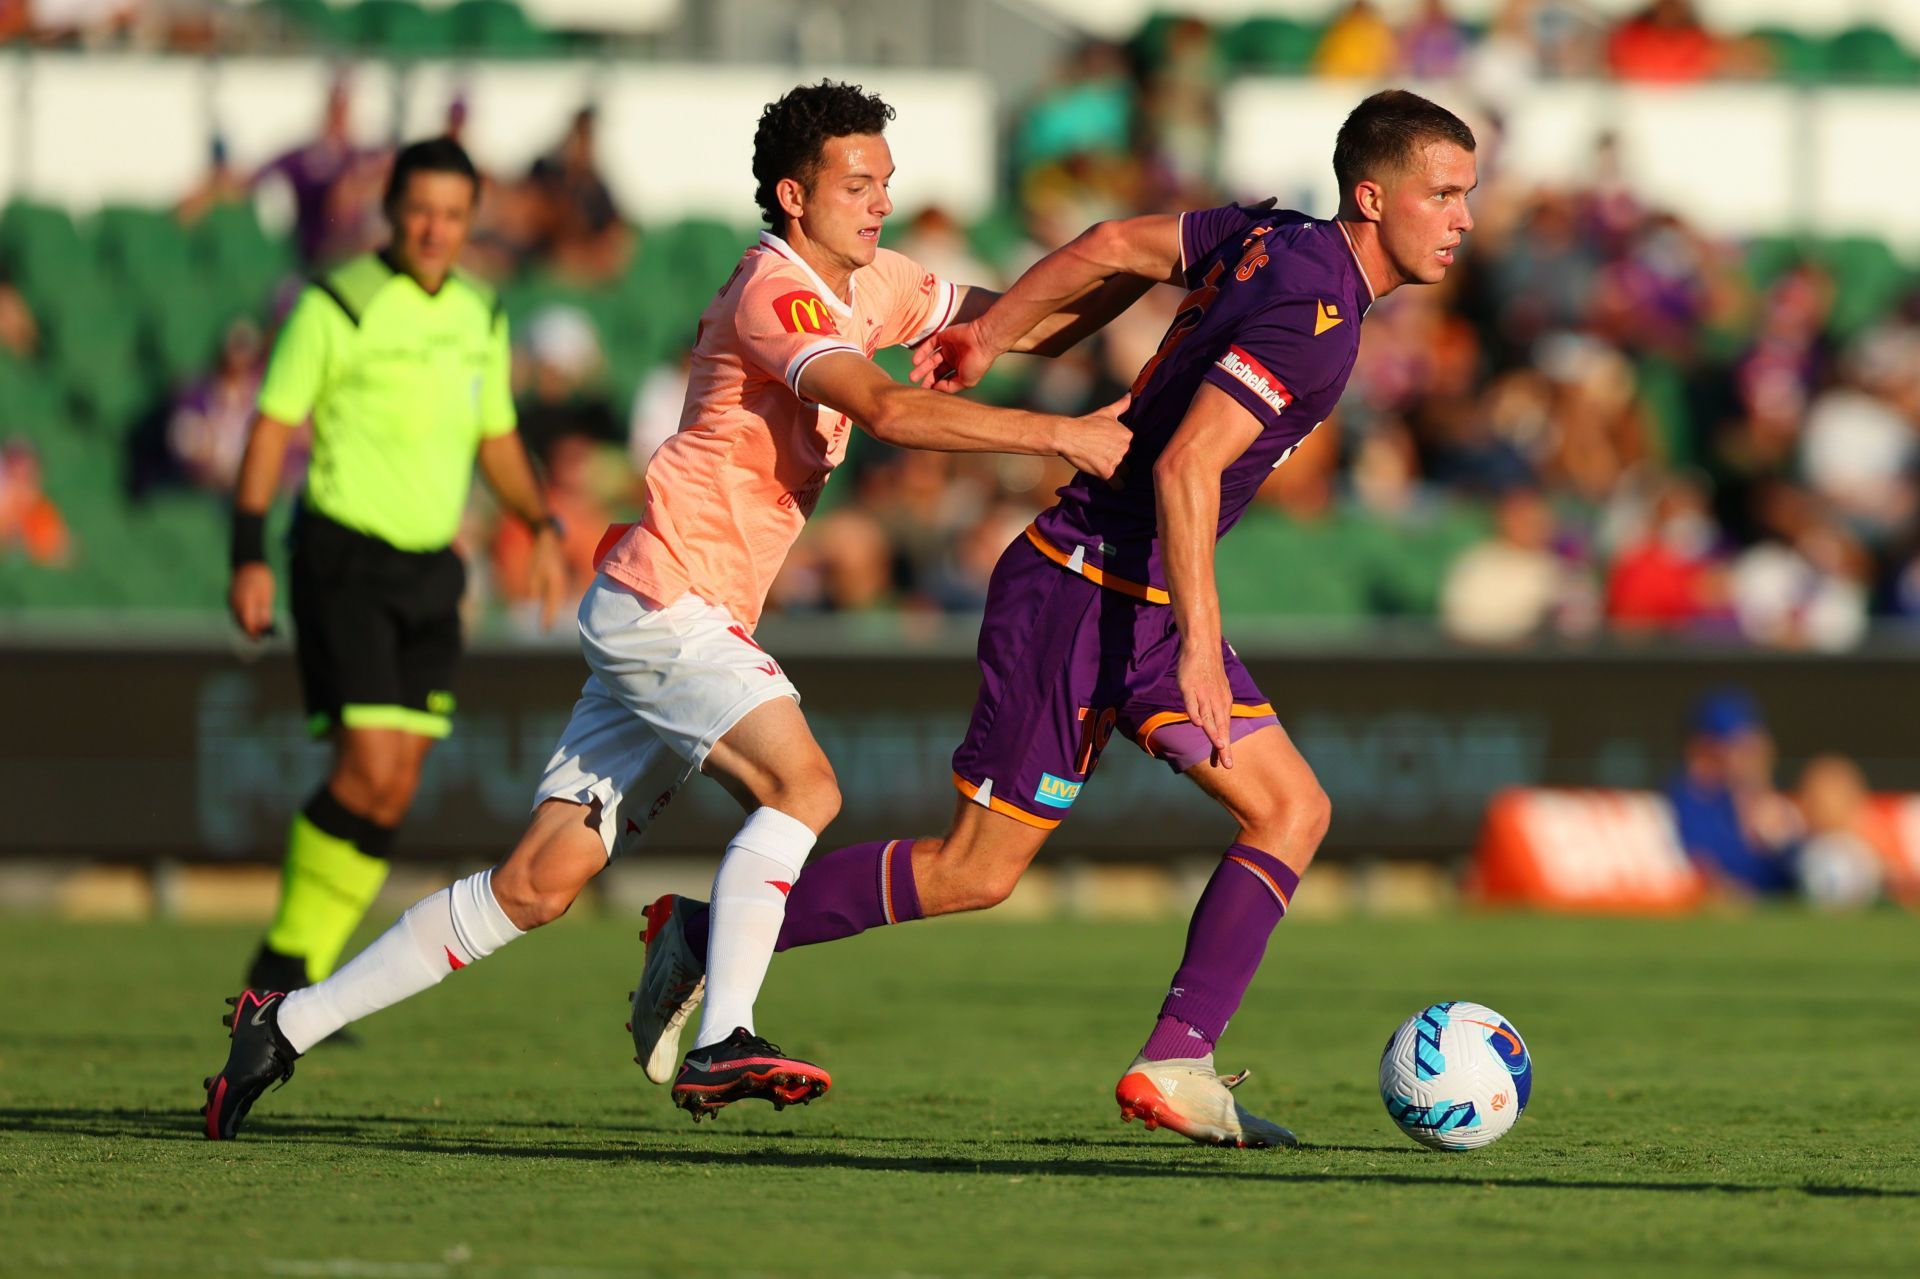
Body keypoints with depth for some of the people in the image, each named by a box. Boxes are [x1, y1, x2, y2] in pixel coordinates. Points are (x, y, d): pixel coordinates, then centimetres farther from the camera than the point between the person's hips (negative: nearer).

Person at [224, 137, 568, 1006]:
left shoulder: (479, 315, 11)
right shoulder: (336, 306, -8)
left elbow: (495, 436, 22)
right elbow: (272, 427, -7)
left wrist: (542, 526, 6)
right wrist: (248, 558, -14)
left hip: (430, 572, 6)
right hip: (344, 562, -6)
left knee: (395, 793, 2)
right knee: (367, 768, -17)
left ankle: (294, 980, 9)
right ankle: (279, 971, -6)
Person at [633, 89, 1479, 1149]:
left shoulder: (1275, 238, 6)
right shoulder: (1311, 318, -22)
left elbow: (1115, 246, 14)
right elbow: (1183, 468, -29)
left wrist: (988, 337, 23)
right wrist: (1201, 652, -30)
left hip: (1146, 607, 10)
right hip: (1082, 595, -10)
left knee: (1292, 810, 0)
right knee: (974, 874, -2)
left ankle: (1175, 1063, -4)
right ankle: (704, 937, 11)